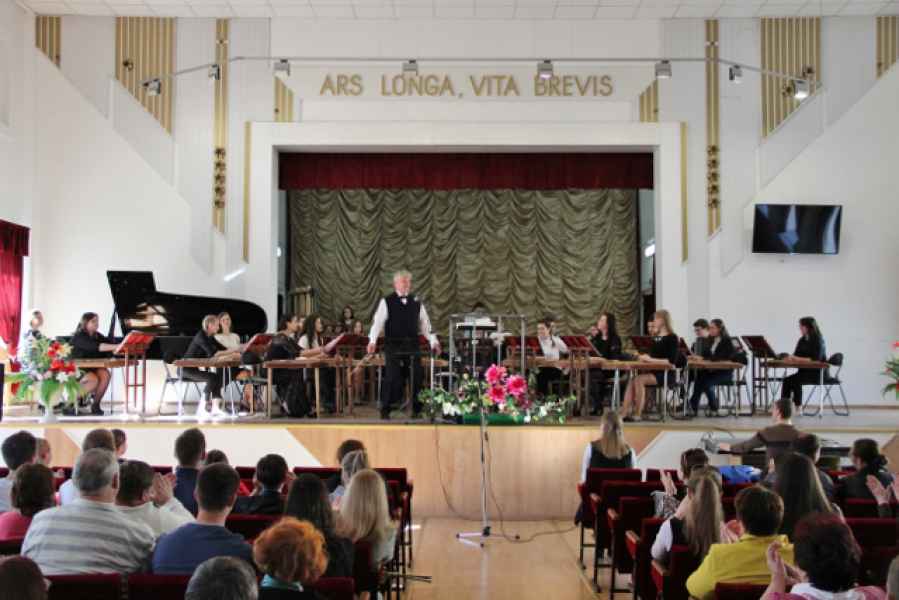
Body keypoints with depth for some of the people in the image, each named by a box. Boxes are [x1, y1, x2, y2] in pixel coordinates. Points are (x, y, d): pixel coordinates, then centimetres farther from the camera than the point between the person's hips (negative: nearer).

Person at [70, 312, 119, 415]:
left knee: (106, 374, -25)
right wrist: (117, 347, -42)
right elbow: (96, 347, -32)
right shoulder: (79, 337, -15)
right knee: (94, 380, -34)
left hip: (93, 367, 7)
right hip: (77, 369, -7)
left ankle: (95, 404, -13)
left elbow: (109, 342, -1)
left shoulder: (97, 336, 10)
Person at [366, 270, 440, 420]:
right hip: (393, 347, -3)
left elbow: (425, 324, 12)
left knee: (417, 376, 0)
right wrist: (372, 340, -17)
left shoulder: (417, 303, 12)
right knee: (391, 377, -4)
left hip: (413, 346, 3)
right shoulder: (386, 302, 2)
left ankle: (416, 409, 12)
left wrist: (433, 341, 3)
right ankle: (385, 410, 7)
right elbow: (377, 322, -5)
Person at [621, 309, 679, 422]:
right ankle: (624, 412, -28)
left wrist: (651, 359, -21)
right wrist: (644, 357, 1)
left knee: (638, 380, -28)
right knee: (632, 380, -19)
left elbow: (671, 360, -16)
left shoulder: (672, 338, -6)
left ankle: (638, 414, -23)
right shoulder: (655, 337, 17)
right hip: (653, 370, 7)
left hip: (665, 373, -7)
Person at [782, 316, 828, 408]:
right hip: (804, 371, 7)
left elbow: (816, 359, -21)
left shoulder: (818, 341, -11)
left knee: (795, 380, -29)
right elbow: (795, 356, 12)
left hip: (817, 373, -7)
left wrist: (798, 358, -26)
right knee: (787, 380, -18)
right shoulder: (802, 341, 11)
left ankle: (798, 407, -21)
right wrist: (790, 357, -12)